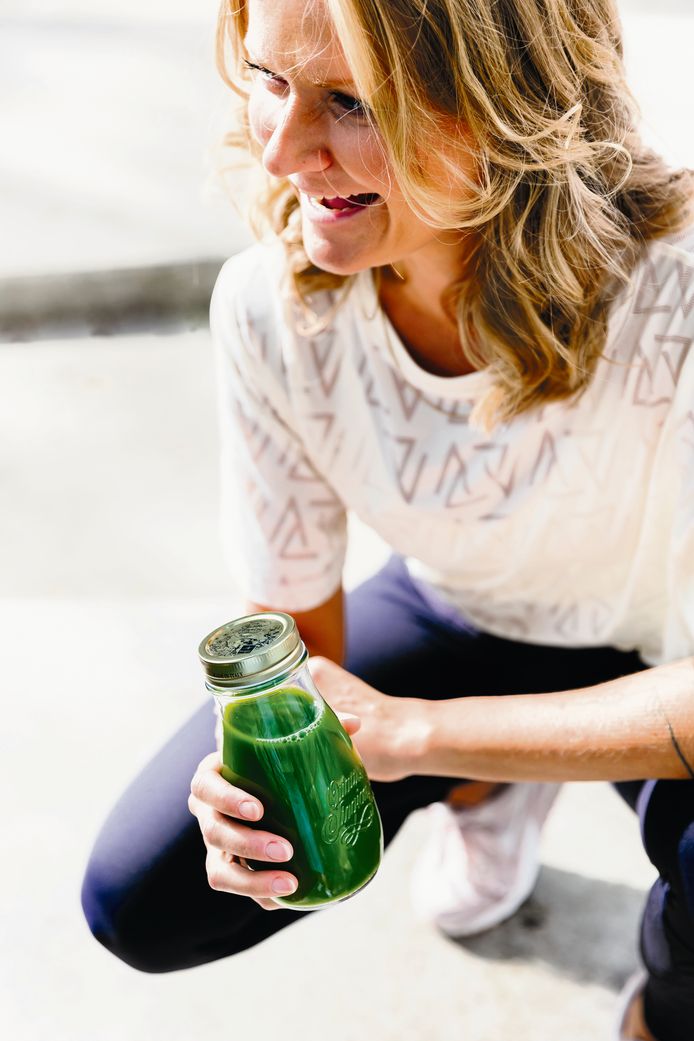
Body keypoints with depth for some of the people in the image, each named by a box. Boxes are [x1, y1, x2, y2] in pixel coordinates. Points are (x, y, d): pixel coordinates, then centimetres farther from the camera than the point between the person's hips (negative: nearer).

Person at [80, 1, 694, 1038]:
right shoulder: (270, 303, -23)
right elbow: (292, 627, -11)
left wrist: (410, 732, -31)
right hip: (460, 617, 3)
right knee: (140, 903, -4)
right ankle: (489, 786, 19)